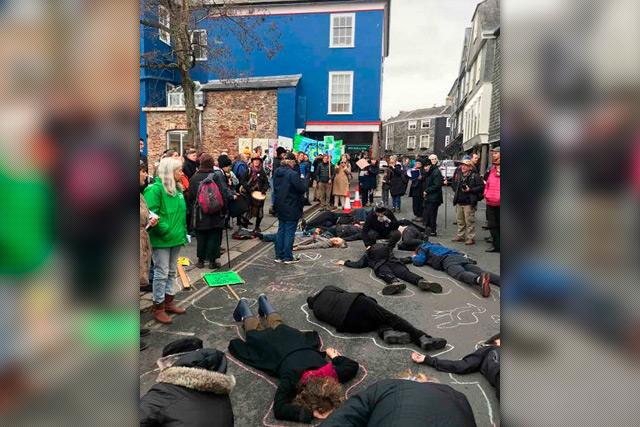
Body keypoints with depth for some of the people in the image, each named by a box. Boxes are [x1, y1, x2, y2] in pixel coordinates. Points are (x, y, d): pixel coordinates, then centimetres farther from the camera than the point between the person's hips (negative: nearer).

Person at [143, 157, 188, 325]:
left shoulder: (178, 189, 10)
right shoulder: (155, 189, -15)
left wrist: (183, 233, 12)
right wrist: (166, 230, -21)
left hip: (176, 239, 8)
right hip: (161, 241, -8)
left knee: (171, 272, 17)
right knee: (161, 274, 1)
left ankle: (168, 302, 31)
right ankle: (158, 309, 14)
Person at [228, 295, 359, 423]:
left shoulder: (331, 374, -38)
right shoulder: (291, 379, -48)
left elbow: (353, 366, -20)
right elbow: (279, 409, -56)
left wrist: (335, 357, -4)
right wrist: (311, 412, -61)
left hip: (296, 339, 3)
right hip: (277, 347, -3)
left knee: (278, 326, 36)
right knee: (255, 332, 29)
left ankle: (263, 300, 61)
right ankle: (243, 305, 54)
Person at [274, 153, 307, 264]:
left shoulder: (277, 173, 5)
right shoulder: (292, 174, -20)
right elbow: (302, 188, -20)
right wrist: (301, 180, -2)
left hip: (280, 207, 8)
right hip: (291, 208, -8)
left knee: (281, 231, 15)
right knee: (289, 232, 2)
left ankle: (279, 256, 21)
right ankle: (288, 257, 9)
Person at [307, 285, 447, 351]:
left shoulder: (316, 311, 26)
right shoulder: (327, 289, 27)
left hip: (346, 323, 2)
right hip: (356, 302, -2)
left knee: (379, 321, 19)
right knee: (390, 318, -1)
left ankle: (386, 332, -16)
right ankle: (422, 337, -18)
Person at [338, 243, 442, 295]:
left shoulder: (367, 255, 34)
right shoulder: (387, 251, 42)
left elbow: (358, 264, 25)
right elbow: (401, 260, 37)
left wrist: (345, 262, 39)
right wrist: (411, 258, 53)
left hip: (380, 265, -2)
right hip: (392, 262, 3)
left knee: (387, 274, -31)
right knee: (406, 273, -22)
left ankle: (395, 282, -68)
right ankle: (422, 281, -53)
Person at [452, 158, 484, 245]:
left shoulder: (475, 176, -8)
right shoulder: (459, 175, 11)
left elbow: (481, 186, -13)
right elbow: (454, 185, 27)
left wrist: (470, 190, -17)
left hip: (469, 203, -7)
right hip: (459, 202, 7)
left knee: (469, 221, -2)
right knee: (459, 220, 15)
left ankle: (470, 237, 5)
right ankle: (460, 235, 27)